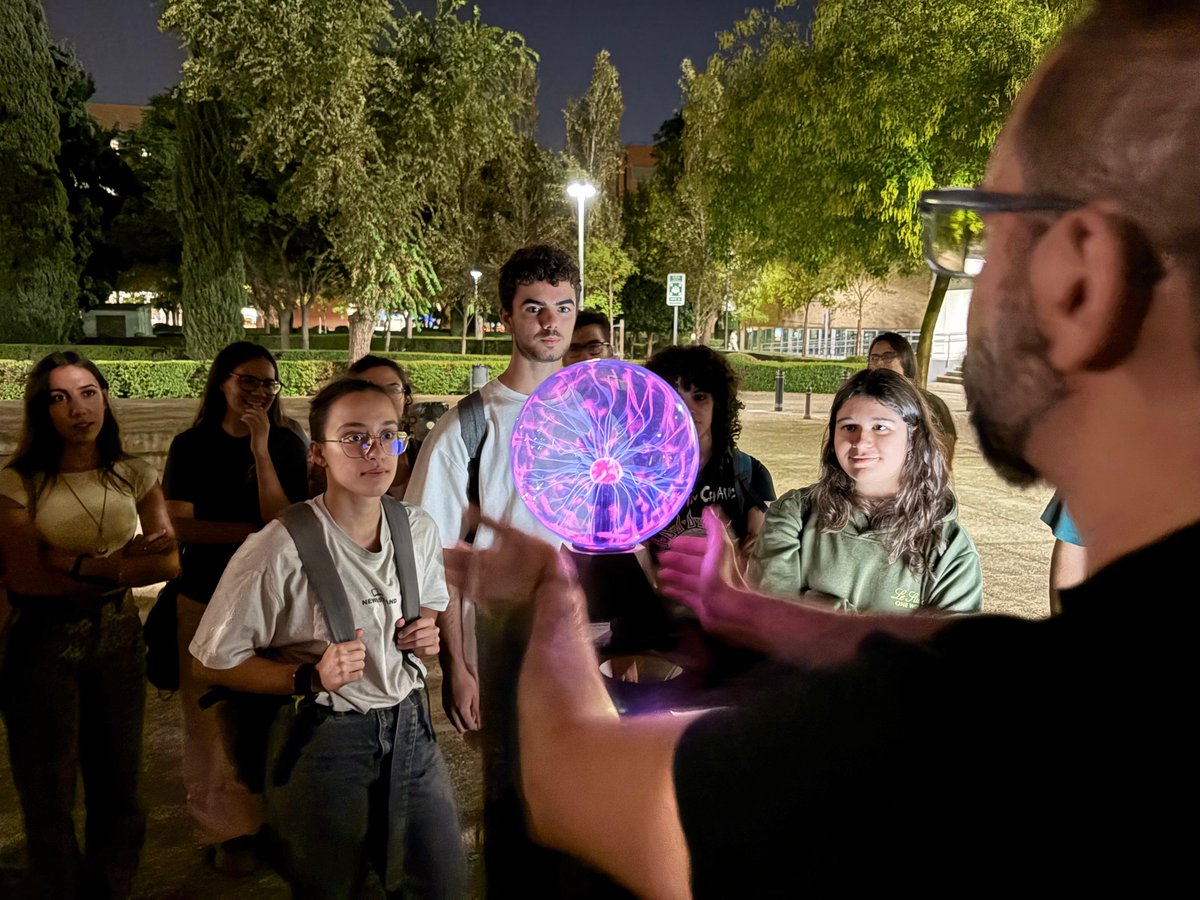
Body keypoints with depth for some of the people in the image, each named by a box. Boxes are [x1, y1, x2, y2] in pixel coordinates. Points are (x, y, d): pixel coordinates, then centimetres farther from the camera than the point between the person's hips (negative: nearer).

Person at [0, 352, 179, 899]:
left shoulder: (134, 476, 1)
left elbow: (169, 562, -6)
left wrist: (82, 565, -18)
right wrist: (121, 565, -16)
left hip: (119, 642, 3)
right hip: (45, 645, -2)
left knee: (117, 785, 13)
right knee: (48, 792, 12)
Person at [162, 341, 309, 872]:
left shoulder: (286, 445, -2)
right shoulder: (191, 446, 0)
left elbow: (284, 523, -12)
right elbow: (179, 527, -5)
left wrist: (260, 451, -19)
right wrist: (253, 530, -12)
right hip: (206, 599, 1)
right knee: (213, 720, 7)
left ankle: (272, 821, 24)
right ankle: (227, 829, 24)